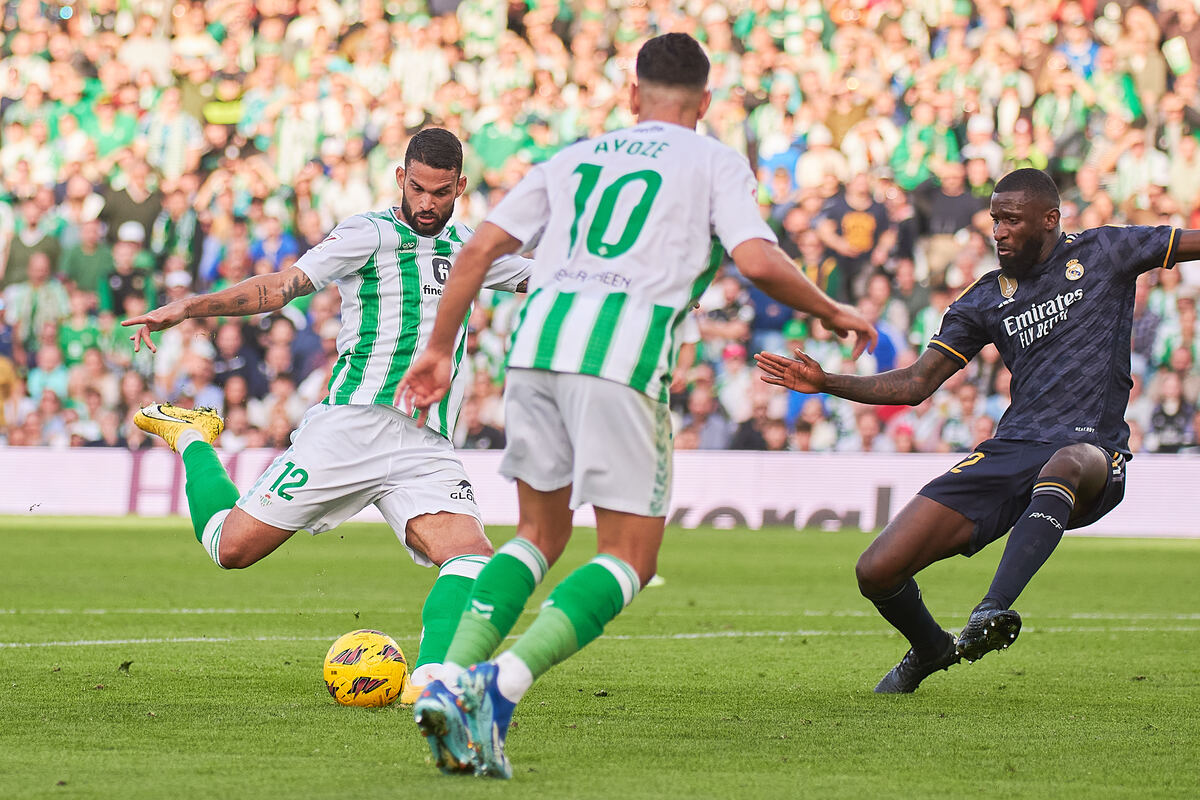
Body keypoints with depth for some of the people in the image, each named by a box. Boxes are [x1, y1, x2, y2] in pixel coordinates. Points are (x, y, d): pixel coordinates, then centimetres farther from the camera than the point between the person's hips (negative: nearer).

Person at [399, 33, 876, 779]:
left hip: (539, 335, 5)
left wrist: (439, 348, 25)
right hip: (624, 352, -5)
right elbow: (759, 261, -2)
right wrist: (834, 313, 14)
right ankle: (499, 684, -20)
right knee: (631, 559, 2)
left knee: (542, 532, 21)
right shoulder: (715, 162, 13)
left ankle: (450, 682, 1)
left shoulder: (576, 157, 25)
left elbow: (481, 248, 19)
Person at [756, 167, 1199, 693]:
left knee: (1066, 464, -46)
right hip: (1010, 452, 4)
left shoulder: (1101, 253, 8)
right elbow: (915, 384, 15)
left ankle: (993, 611, -58)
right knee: (877, 573, -7)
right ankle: (929, 649, 27)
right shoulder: (985, 301, 15)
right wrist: (826, 383, 4)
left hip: (1093, 449, -4)